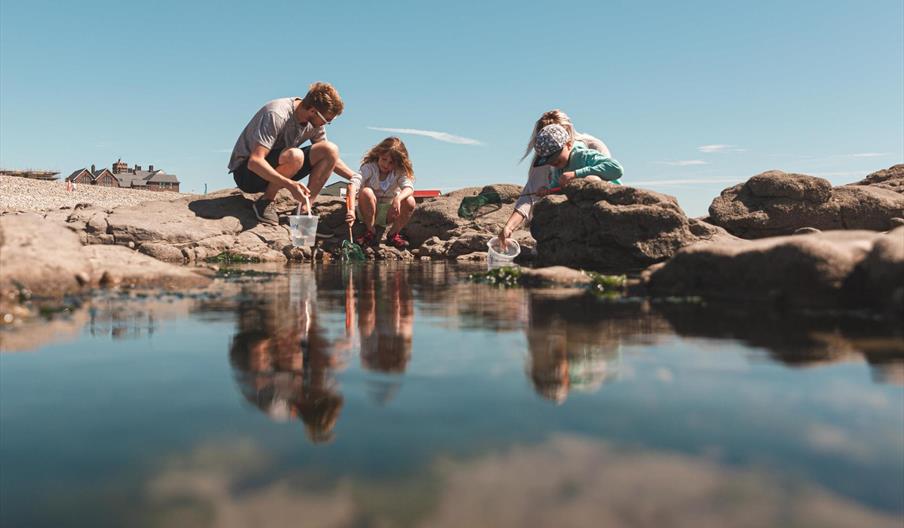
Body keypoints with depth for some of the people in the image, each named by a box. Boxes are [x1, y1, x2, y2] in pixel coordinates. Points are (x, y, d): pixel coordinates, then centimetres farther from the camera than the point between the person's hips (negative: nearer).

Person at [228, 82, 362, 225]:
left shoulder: (315, 122, -4)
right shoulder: (276, 115, -27)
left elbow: (330, 158, 11)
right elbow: (254, 161, -35)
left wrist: (355, 177, -2)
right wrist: (290, 184, -45)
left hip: (279, 173, 7)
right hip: (246, 170, -7)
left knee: (331, 150, -12)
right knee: (294, 156, -38)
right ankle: (265, 201, -14)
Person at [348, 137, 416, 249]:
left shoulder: (400, 172, -6)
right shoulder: (369, 167, -14)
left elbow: (409, 188, -24)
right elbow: (354, 184, -31)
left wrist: (398, 198, -48)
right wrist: (351, 210, -47)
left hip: (388, 212, 2)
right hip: (368, 210, -2)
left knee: (410, 201, -25)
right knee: (366, 192, -33)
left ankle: (393, 233, -5)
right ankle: (370, 232, -17)